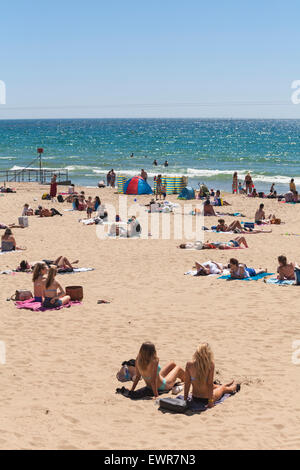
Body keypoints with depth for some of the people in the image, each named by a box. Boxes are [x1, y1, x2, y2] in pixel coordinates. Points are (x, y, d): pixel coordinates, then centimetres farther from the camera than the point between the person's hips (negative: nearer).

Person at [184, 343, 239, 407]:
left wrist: (185, 398, 4)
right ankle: (234, 386, 65)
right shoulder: (211, 364, -21)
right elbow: (210, 384, -18)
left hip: (195, 398, 4)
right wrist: (210, 401, -11)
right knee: (223, 388, 32)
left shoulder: (189, 364, -14)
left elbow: (187, 383, -6)